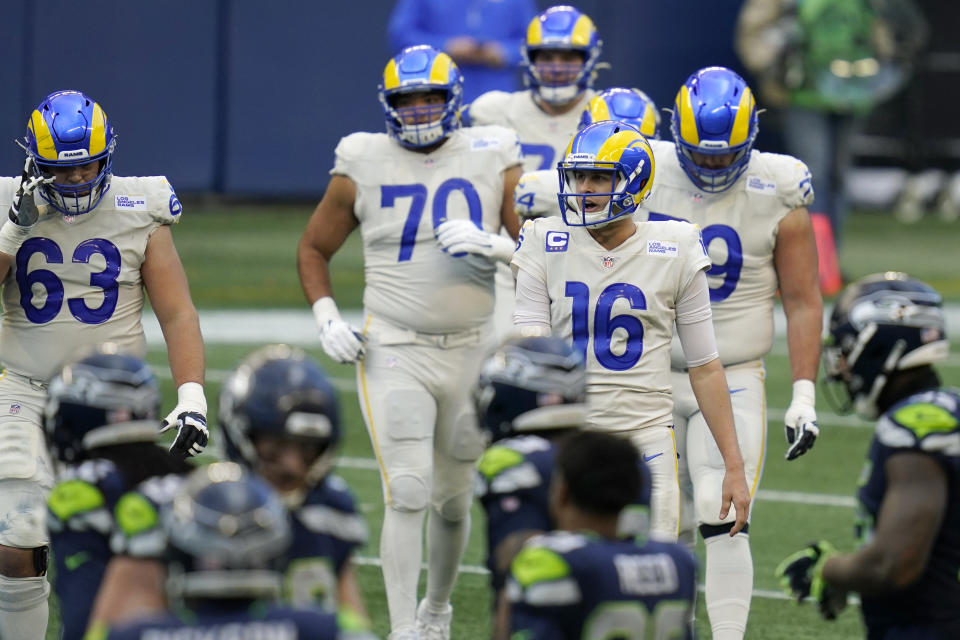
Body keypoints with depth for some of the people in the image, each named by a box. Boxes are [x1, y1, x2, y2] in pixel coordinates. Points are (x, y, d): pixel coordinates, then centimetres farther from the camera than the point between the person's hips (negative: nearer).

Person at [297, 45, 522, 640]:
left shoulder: (492, 161, 1)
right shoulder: (364, 167, 0)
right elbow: (313, 249, 12)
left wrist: (494, 245, -18)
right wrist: (327, 318, -2)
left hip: (471, 354, 2)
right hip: (394, 354, -2)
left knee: (454, 498, 14)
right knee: (408, 493, -16)